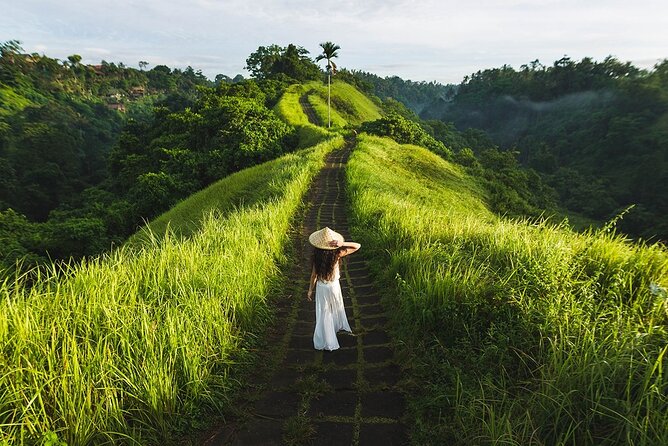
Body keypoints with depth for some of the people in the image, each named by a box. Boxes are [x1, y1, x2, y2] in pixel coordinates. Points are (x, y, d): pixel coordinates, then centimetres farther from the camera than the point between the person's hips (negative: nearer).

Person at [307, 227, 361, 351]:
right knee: (337, 307, 28)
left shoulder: (316, 257, -22)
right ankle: (340, 326, 55)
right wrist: (342, 244, -33)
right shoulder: (337, 254, -23)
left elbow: (314, 275, -12)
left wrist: (310, 290, 1)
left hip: (321, 287, 0)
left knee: (324, 313, 14)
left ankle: (326, 341, 24)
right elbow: (358, 246, -19)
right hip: (334, 286, 0)